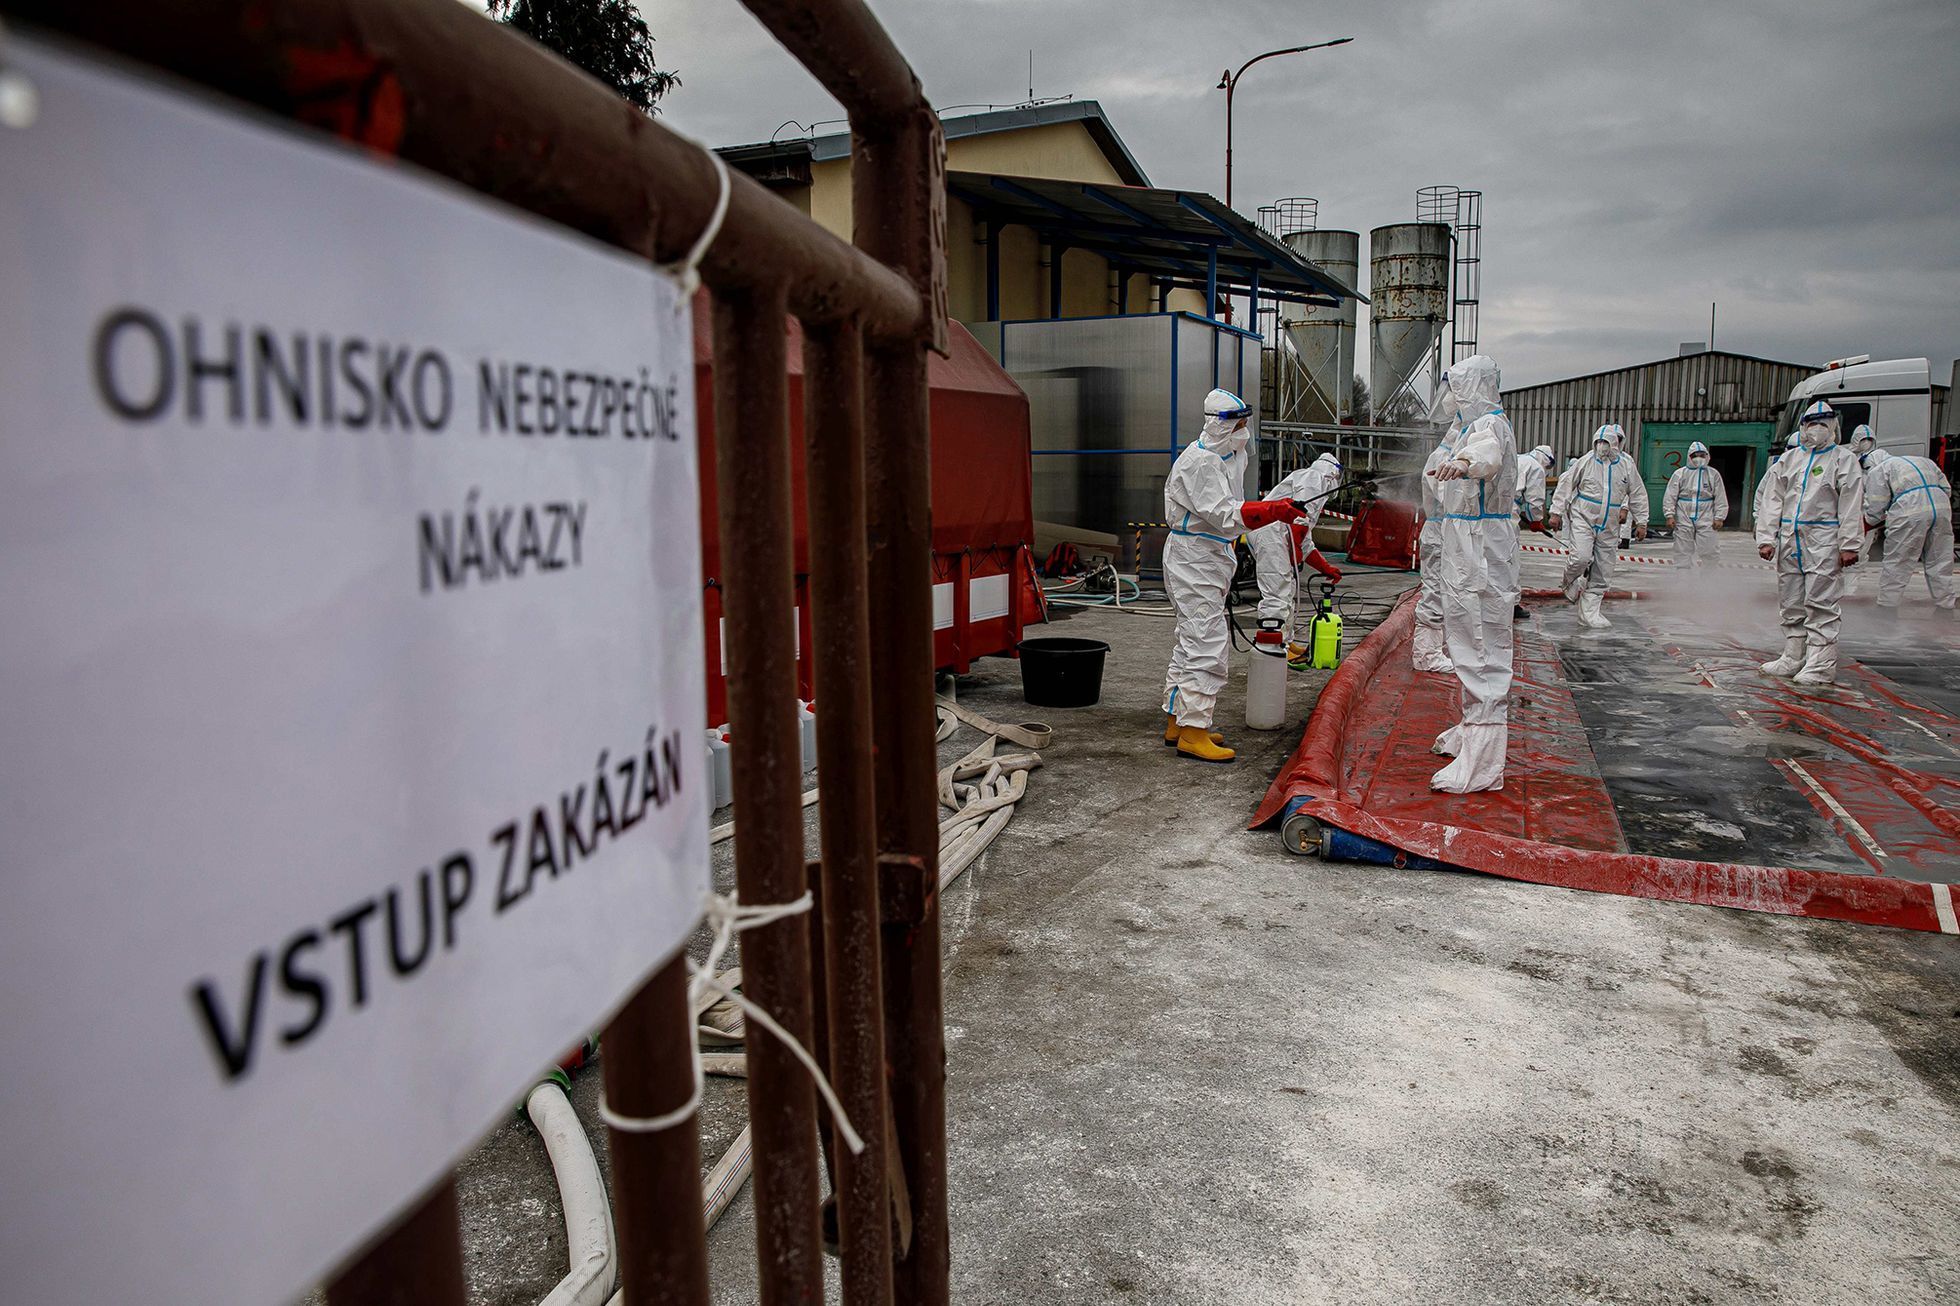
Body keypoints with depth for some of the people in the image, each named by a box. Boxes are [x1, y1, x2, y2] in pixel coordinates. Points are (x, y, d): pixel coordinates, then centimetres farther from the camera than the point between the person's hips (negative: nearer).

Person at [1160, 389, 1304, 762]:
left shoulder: (1230, 455, 12)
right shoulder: (1200, 461, -19)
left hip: (1210, 556, 11)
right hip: (1192, 559, -11)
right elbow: (1223, 515, -26)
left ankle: (1177, 721, 25)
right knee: (1207, 645, -13)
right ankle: (1192, 733, -9)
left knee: (1192, 641, 16)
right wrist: (1274, 511, -32)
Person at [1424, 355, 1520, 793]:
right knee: (1466, 638, 21)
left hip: (1482, 550, -11)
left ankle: (1481, 763, -17)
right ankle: (1474, 728, 38)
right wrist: (1440, 477, 62)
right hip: (1462, 545, 11)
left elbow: (1488, 454, -41)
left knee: (1482, 645, -14)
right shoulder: (1471, 423, 19)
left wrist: (1464, 463, -63)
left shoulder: (1490, 424, -14)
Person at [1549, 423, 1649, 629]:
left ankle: (1589, 613, 11)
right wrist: (1557, 512, -2)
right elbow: (1565, 485, 2)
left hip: (1609, 527, 3)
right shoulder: (1586, 462, -3)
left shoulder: (1626, 465, 4)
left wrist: (1641, 522, 10)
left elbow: (1637, 494, 12)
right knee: (1581, 557, -25)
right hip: (1583, 519, -3)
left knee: (1602, 573, 3)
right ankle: (1569, 582, 9)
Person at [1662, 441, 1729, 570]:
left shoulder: (1713, 474, 6)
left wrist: (1719, 517, -1)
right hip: (1684, 519, 0)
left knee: (1708, 551, -5)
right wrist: (1670, 515, -7)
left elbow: (1720, 498, 6)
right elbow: (1670, 496, 2)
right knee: (1683, 551, 4)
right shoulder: (1680, 473, 4)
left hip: (1705, 520, 0)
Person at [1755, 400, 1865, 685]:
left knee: (1821, 604, -6)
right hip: (1789, 540, 5)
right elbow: (1772, 499, 11)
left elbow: (1851, 505, -4)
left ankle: (1821, 664, -2)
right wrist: (1766, 538, 2)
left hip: (1823, 542, -5)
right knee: (1792, 604, 11)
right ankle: (1793, 658, 20)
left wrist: (1849, 545, -10)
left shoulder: (1844, 459, 3)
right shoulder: (1789, 458, 15)